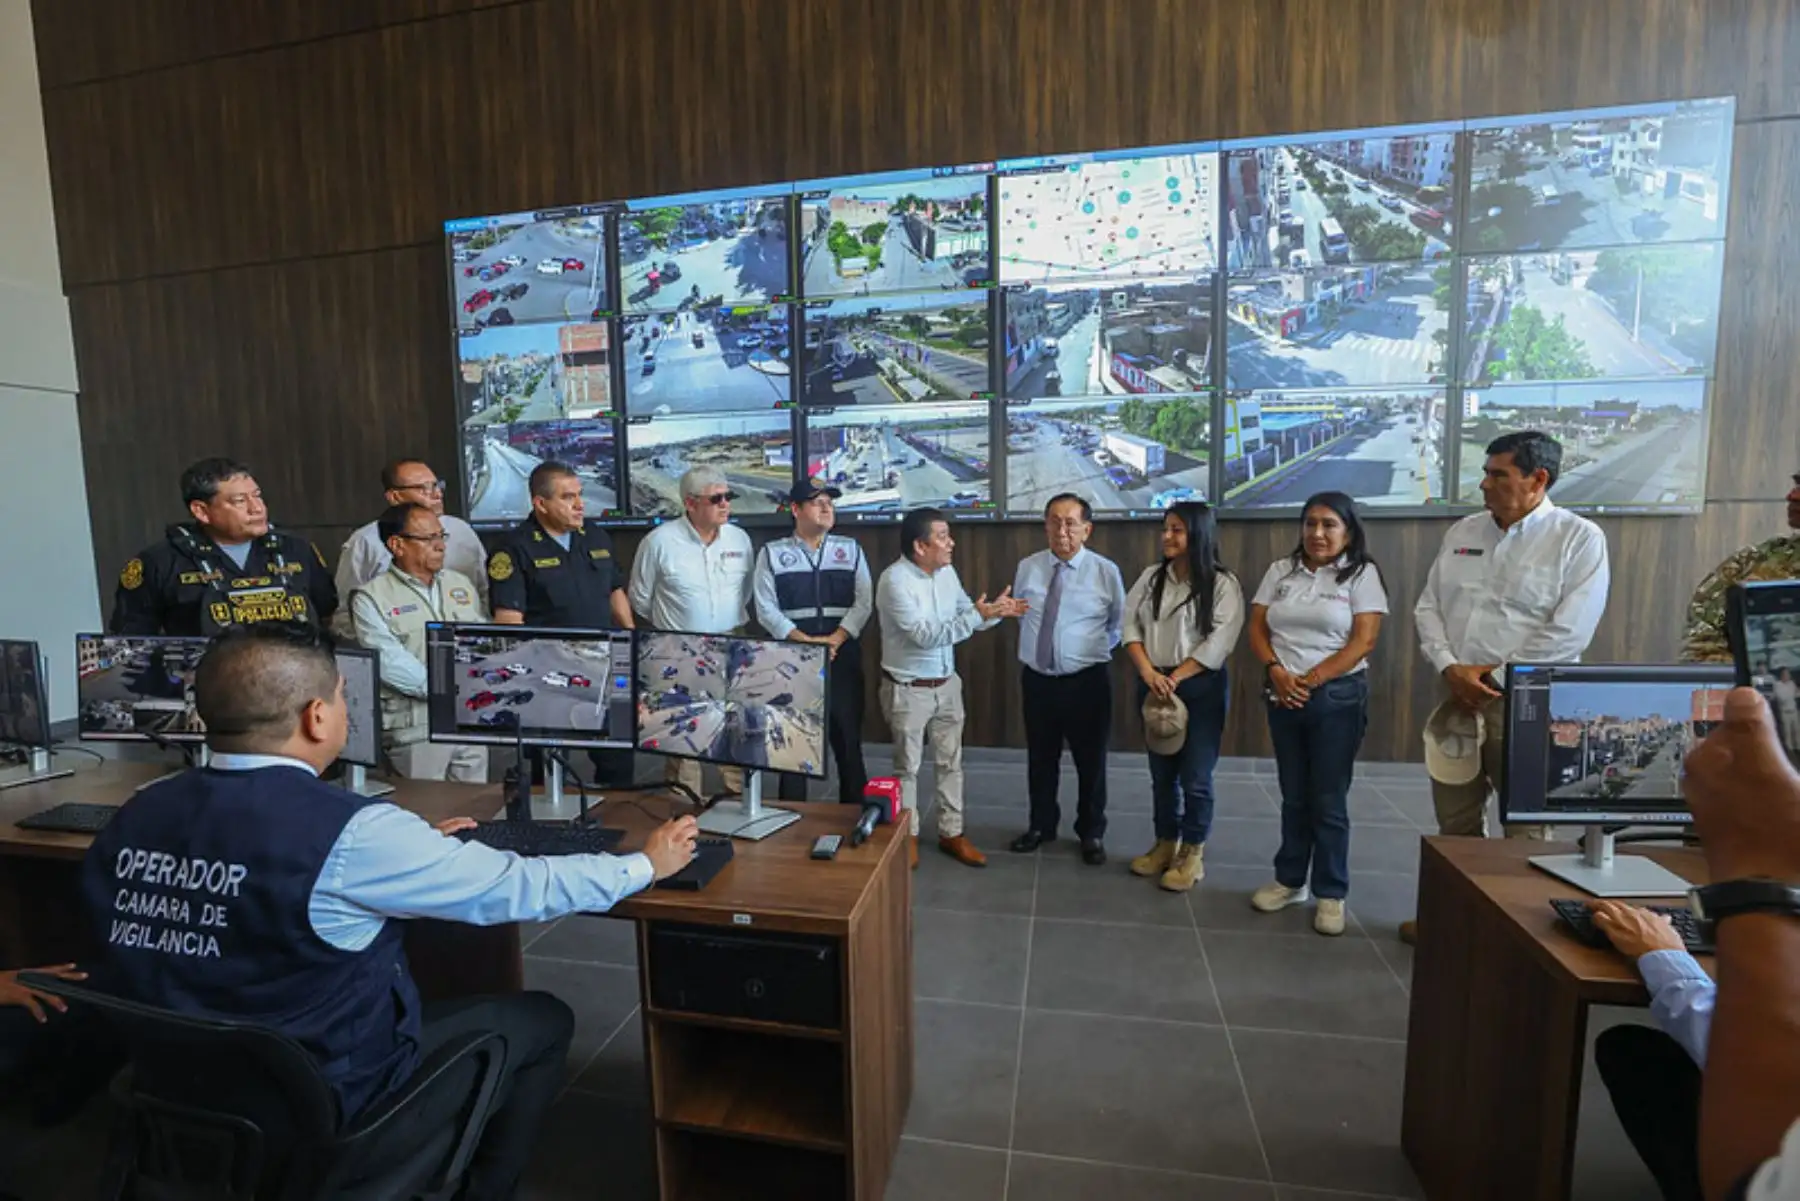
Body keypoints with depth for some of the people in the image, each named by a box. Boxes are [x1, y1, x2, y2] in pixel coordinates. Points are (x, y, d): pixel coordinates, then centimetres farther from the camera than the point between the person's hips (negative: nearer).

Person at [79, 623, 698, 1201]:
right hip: (325, 1109, -7)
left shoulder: (134, 817, -8)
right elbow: (523, 887, -20)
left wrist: (410, 848, 15)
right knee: (545, 1021, 12)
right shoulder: (350, 833, -29)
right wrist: (646, 863, -5)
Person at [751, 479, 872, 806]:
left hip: (843, 656, 1)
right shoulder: (772, 553, 3)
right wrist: (804, 641, -14)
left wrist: (835, 638, -12)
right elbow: (766, 608, -3)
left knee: (847, 739, 6)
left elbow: (864, 601, 1)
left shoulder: (851, 549, 8)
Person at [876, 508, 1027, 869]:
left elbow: (967, 615, 9)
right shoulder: (895, 580, -22)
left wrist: (997, 612, -11)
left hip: (947, 684, 7)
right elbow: (926, 635, -28)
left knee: (950, 761, 15)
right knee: (907, 766, 9)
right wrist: (977, 615, -30)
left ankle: (951, 832, 30)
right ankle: (907, 836, 27)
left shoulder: (946, 573, 1)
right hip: (908, 689, -6)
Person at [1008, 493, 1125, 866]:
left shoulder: (1106, 571, -7)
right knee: (1040, 758, 16)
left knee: (1091, 761, 12)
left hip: (1088, 680, -2)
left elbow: (1119, 625, 7)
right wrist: (1035, 642, 11)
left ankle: (1092, 834, 33)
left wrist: (1093, 650, 5)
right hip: (1037, 679, 2)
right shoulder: (1027, 568, 0)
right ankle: (1041, 826, 36)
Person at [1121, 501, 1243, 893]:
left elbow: (1217, 644, -13)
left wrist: (1173, 679, -15)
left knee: (1195, 777, 2)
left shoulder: (1223, 584, -7)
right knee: (1161, 773, 14)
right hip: (1153, 685, 4)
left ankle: (1192, 854, 20)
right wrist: (1149, 673, -11)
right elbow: (1131, 626, 2)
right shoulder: (1151, 577, 6)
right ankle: (1165, 844, 30)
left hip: (1201, 688, -4)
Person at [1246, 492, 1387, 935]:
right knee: (1294, 796, 13)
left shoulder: (1362, 573, -3)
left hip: (1337, 697, -3)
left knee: (1329, 802, 3)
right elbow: (1257, 628, 6)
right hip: (1282, 695, 4)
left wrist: (1310, 680, -15)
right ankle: (1289, 880, 27)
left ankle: (1330, 893, 19)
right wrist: (1277, 672, -11)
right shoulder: (1280, 571, 8)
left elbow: (1363, 640, -10)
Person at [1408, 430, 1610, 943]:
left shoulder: (1579, 538, -5)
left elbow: (1569, 633, -13)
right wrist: (1450, 668, -7)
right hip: (1457, 700, 5)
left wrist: (1497, 676, -10)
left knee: (1526, 828, 5)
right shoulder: (1463, 532, 10)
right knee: (1455, 823, 15)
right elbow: (1427, 606, 6)